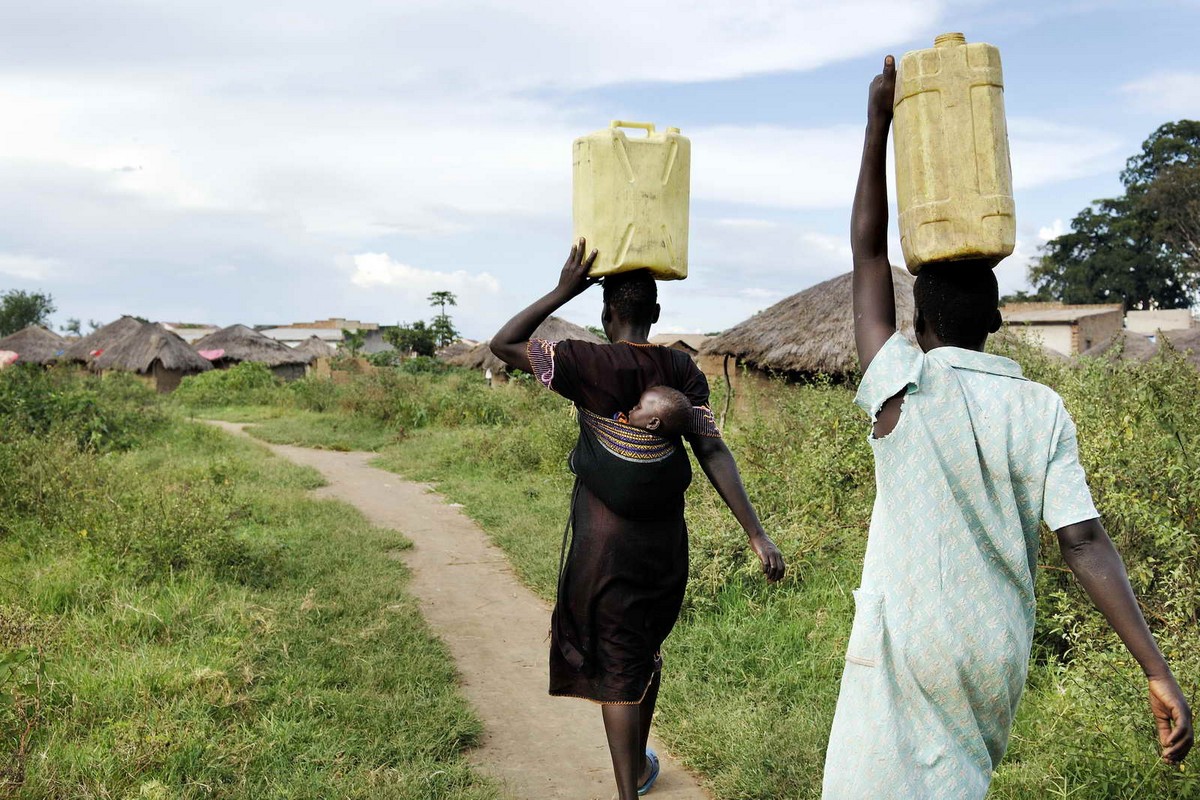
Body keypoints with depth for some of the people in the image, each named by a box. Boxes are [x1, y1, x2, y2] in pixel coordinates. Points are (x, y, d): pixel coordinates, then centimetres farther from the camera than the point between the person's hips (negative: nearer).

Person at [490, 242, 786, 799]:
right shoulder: (683, 370, -3)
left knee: (617, 666, 5)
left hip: (603, 540, -4)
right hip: (665, 540, 4)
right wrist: (757, 535, -14)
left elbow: (502, 345, -5)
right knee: (645, 649, 22)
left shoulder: (588, 364, -14)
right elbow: (712, 452, -12)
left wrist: (563, 290, -7)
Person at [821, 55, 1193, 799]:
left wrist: (879, 126, 2)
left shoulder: (907, 388, -12)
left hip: (908, 647, -5)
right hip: (998, 654, 5)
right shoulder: (1045, 412, -3)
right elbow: (1085, 542, -11)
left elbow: (868, 252, -3)